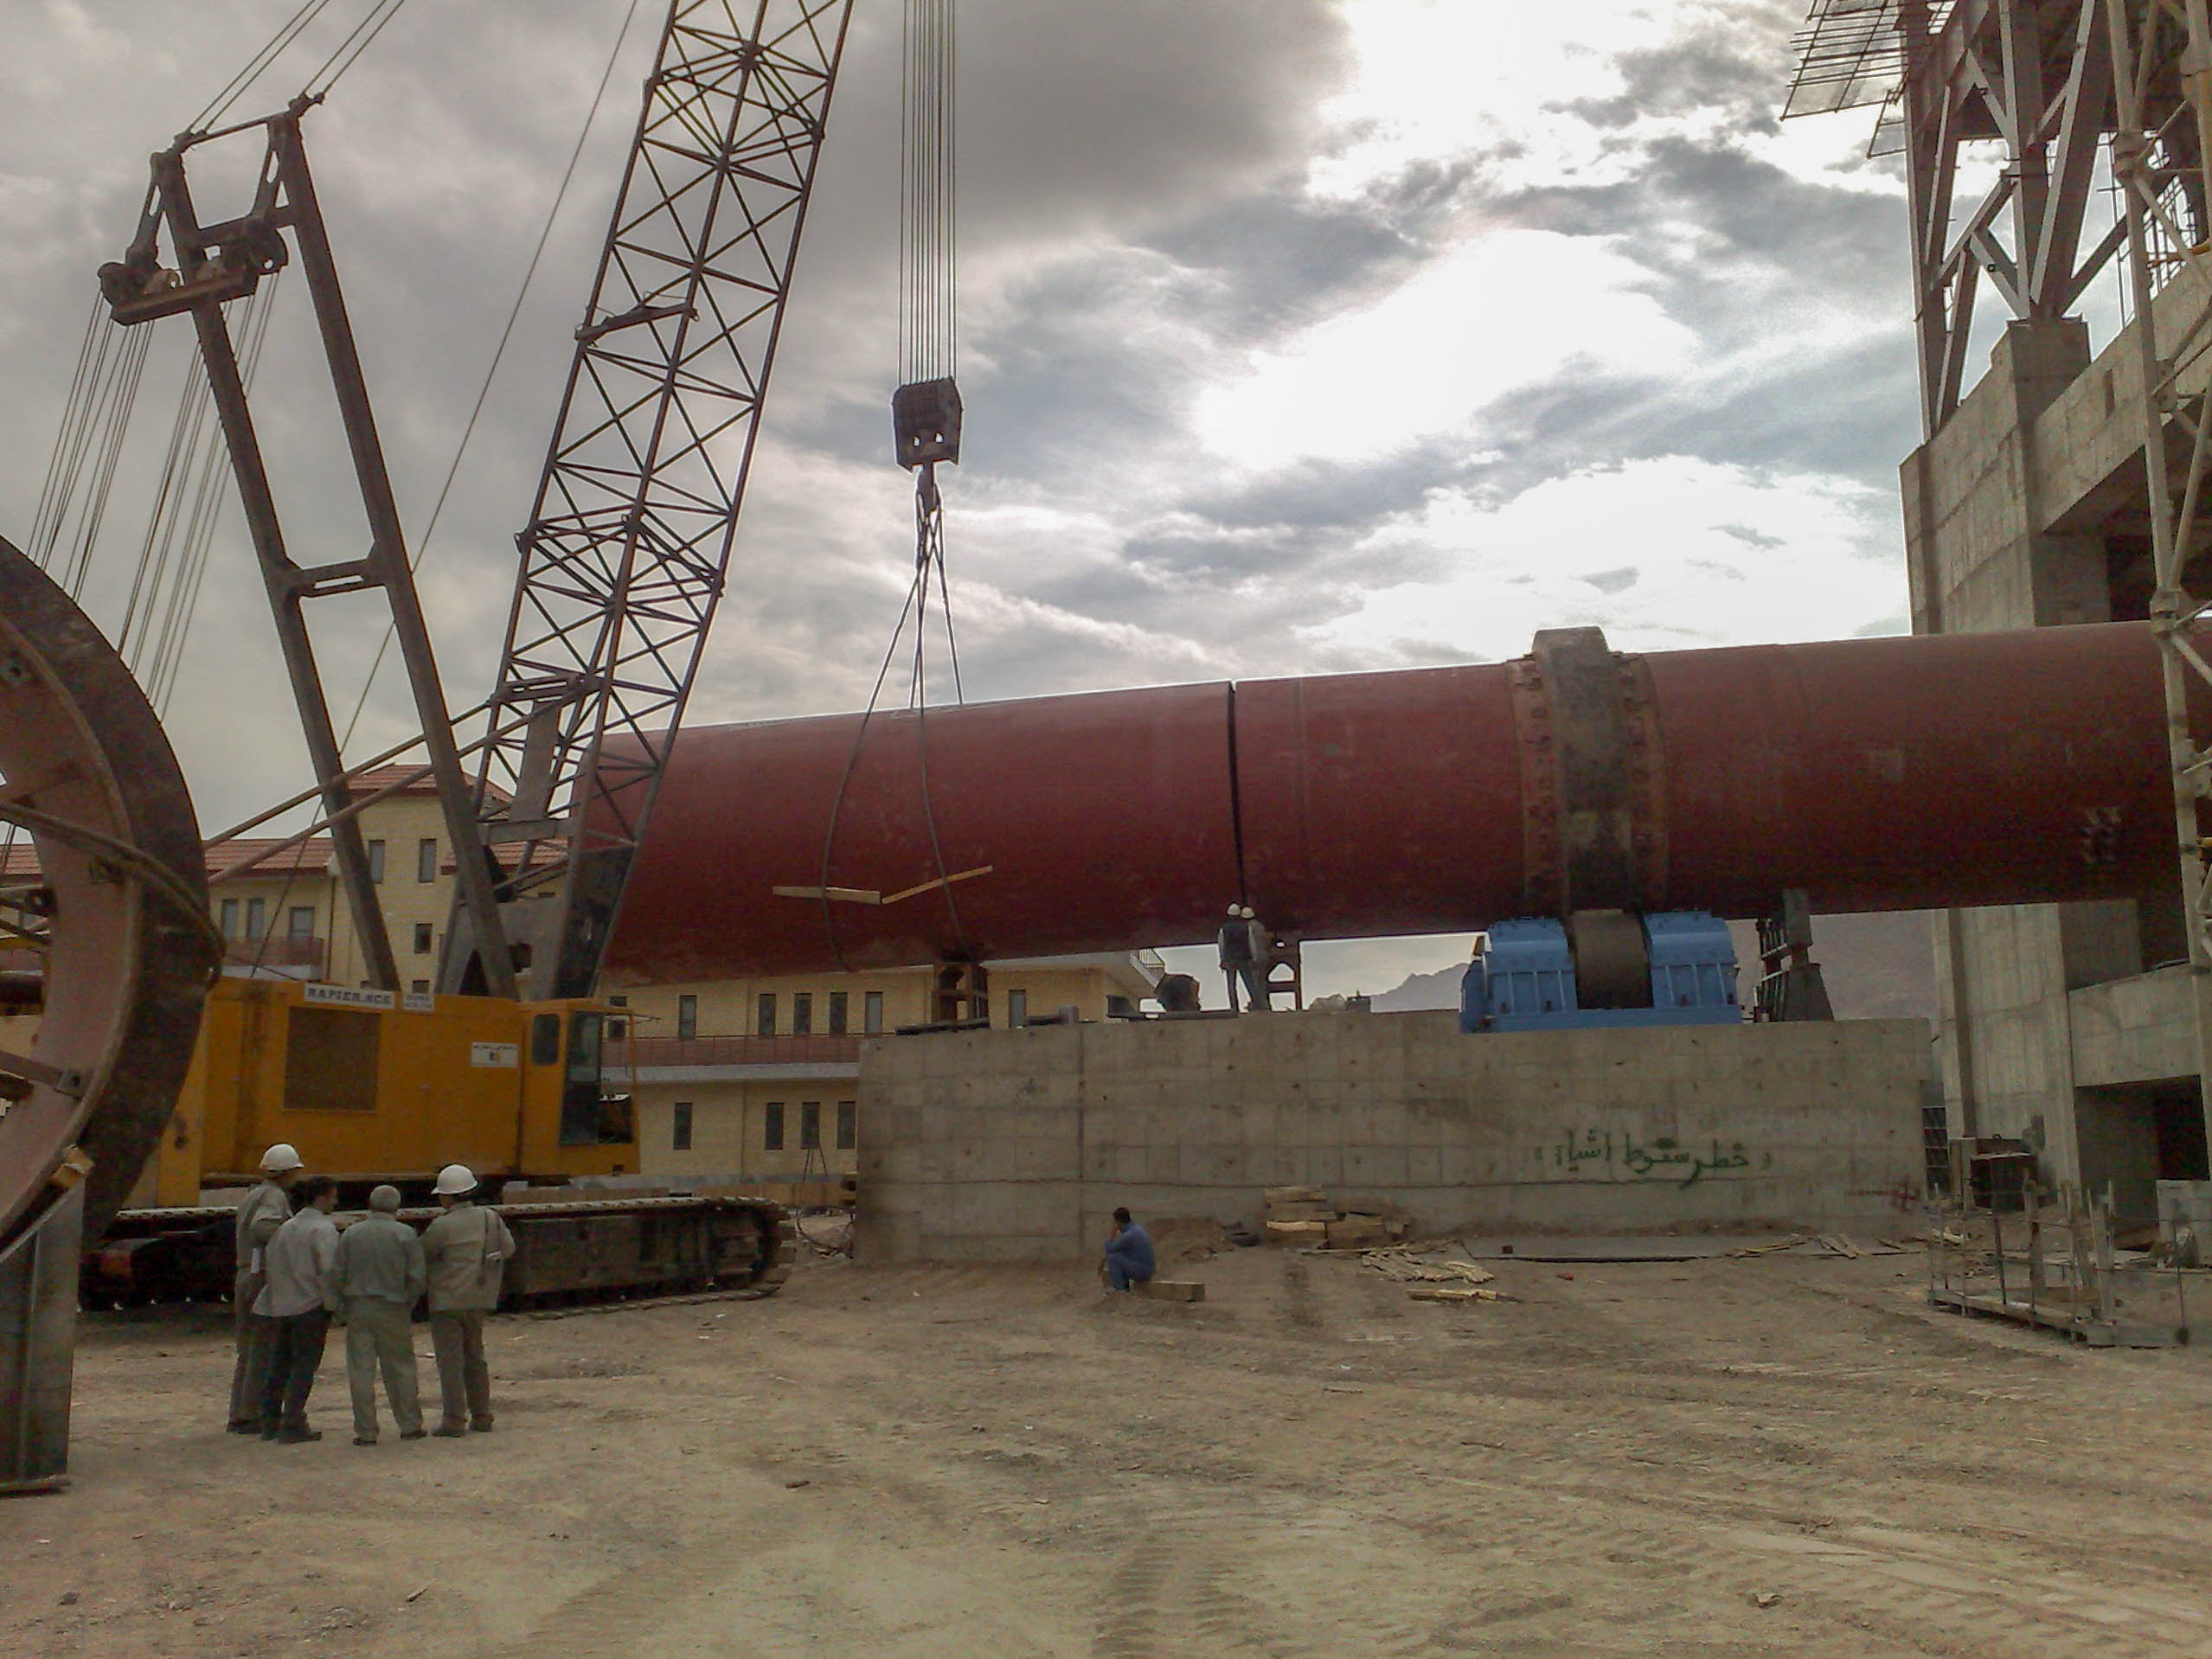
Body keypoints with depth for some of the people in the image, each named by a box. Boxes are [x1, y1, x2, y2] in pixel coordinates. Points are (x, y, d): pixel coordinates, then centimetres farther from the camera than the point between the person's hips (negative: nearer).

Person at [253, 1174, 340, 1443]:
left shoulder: (286, 1228, 13)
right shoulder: (323, 1229, -11)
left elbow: (268, 1260, 13)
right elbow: (329, 1269, -20)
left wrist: (277, 1298, 17)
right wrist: (333, 1301, -10)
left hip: (280, 1307, 7)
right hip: (311, 1307, -7)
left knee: (279, 1365, 15)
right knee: (304, 1366, -2)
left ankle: (270, 1422, 20)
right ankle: (293, 1424, -4)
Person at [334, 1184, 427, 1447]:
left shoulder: (350, 1234, 1)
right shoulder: (406, 1234, -4)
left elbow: (339, 1274, 1)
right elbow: (416, 1277, -6)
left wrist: (347, 1304, 11)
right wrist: (408, 1304, 8)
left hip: (358, 1309, 1)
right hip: (393, 1309, -1)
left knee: (361, 1370, 5)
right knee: (401, 1368, 9)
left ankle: (365, 1431, 5)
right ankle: (410, 1426, 13)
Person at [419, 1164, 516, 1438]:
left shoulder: (442, 1226, -16)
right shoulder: (491, 1219, 0)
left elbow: (420, 1255, -6)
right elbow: (508, 1248, 10)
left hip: (447, 1300, -6)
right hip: (478, 1300, 6)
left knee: (450, 1360, -1)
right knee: (475, 1357, 16)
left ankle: (455, 1420, -2)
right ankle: (482, 1417, 19)